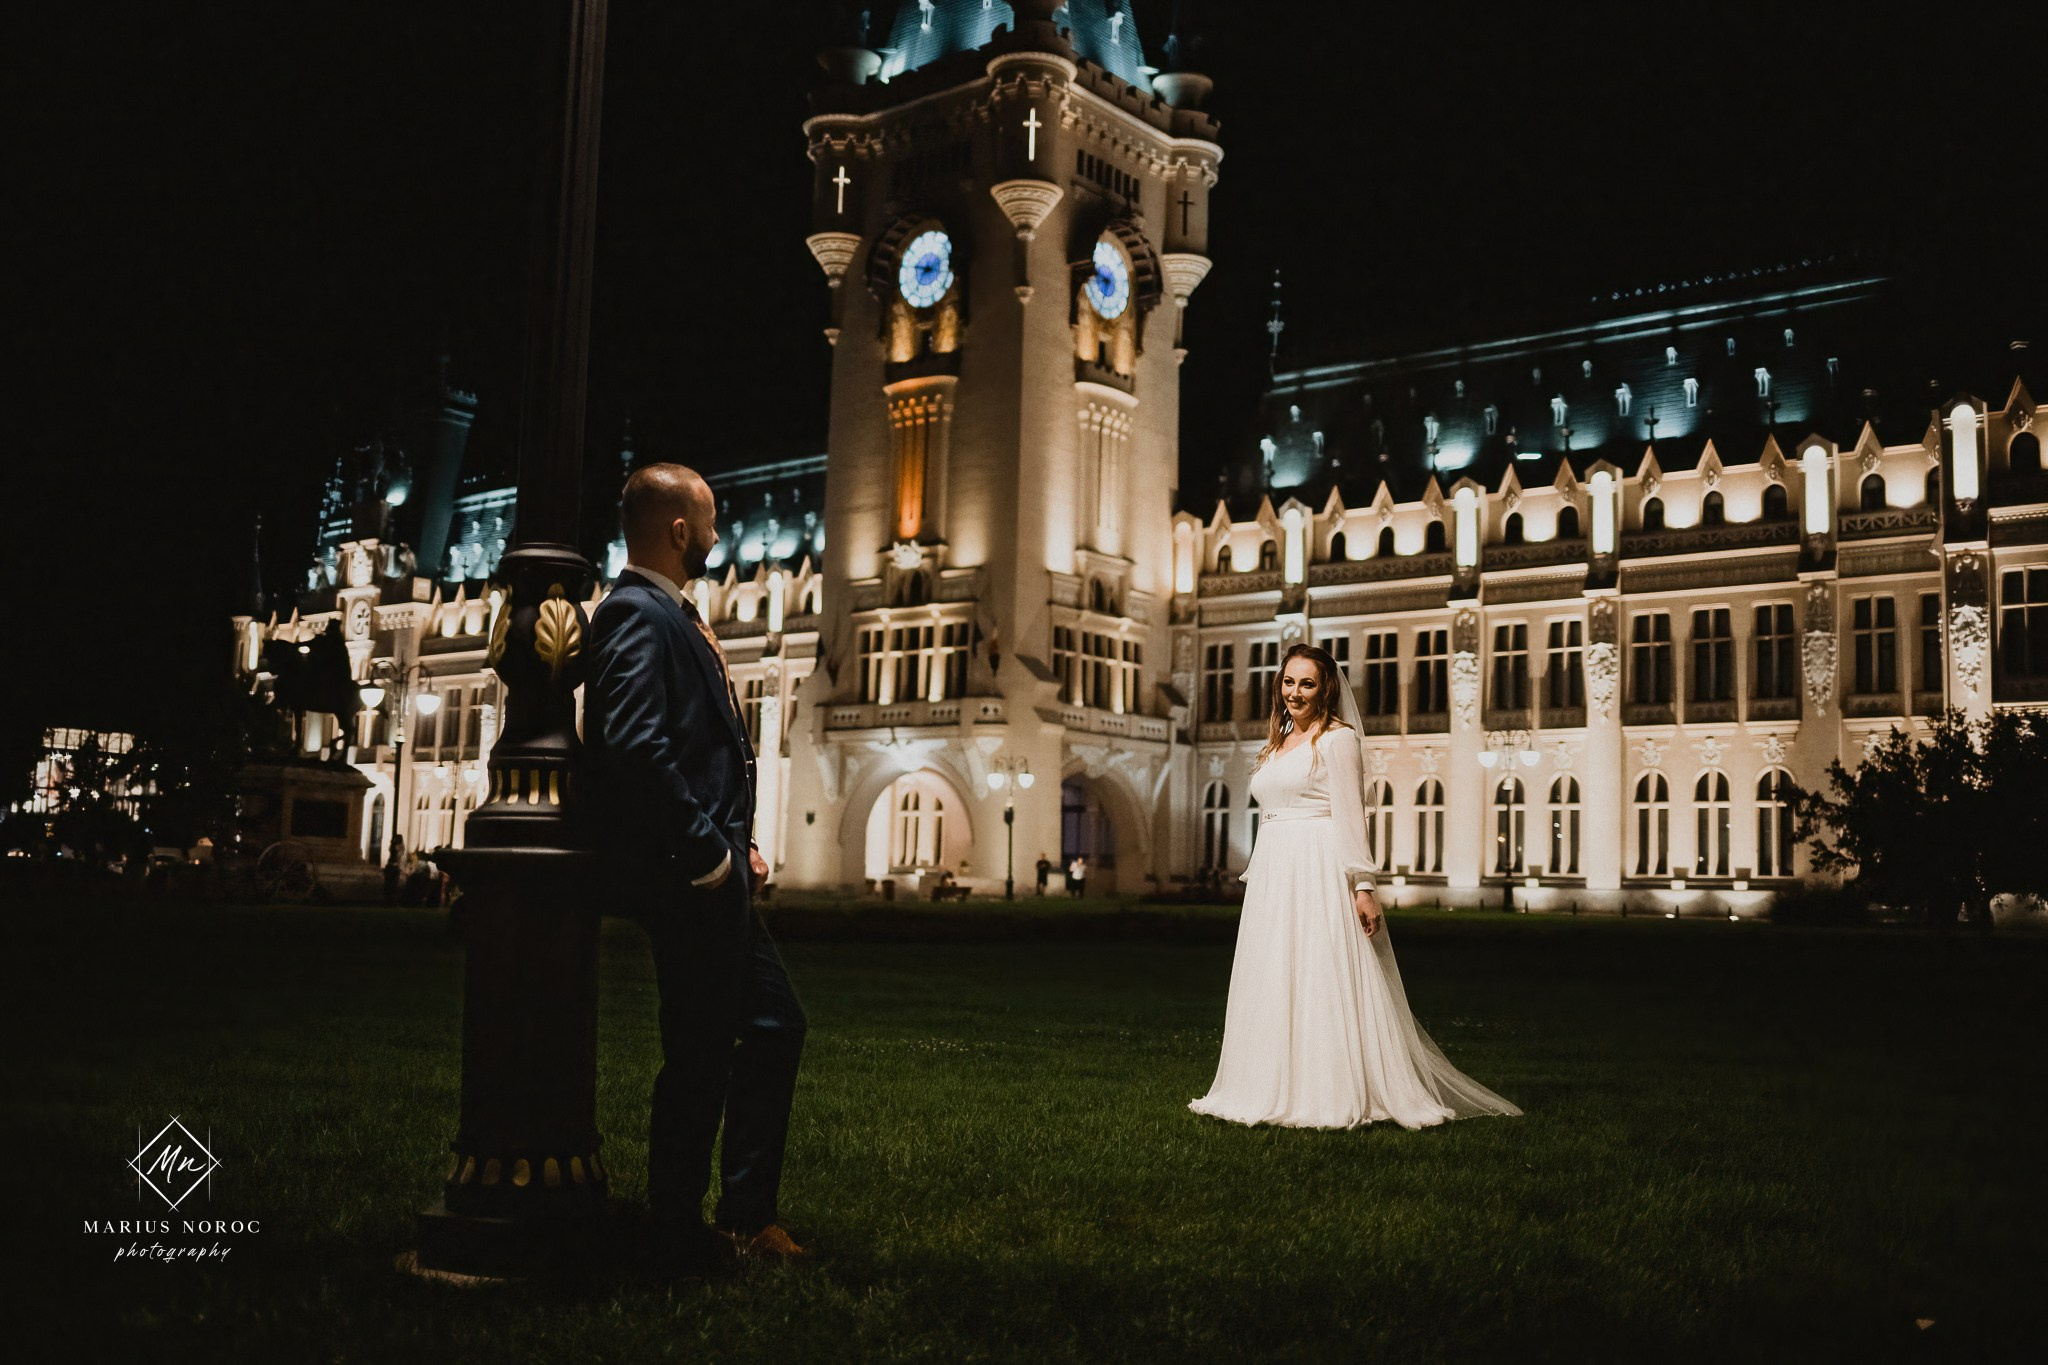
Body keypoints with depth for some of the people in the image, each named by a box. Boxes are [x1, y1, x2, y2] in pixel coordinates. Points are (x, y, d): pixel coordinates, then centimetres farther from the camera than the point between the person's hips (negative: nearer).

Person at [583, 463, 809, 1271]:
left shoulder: (669, 614, 17)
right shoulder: (637, 614, -15)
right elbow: (635, 746, -27)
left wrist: (735, 845, 12)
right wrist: (708, 854, -22)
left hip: (711, 877, 11)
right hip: (682, 877, -11)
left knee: (775, 1025, 17)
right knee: (700, 1057, 0)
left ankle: (744, 1214, 26)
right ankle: (680, 1238, 15)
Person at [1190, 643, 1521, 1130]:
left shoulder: (1337, 739, -3)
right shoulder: (1276, 746, 19)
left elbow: (1349, 817, -11)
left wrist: (1363, 886, -17)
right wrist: (1254, 874, 19)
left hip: (1320, 874, -8)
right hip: (1272, 878, 8)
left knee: (1323, 979, -8)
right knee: (1273, 985, 8)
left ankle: (1336, 1096, -3)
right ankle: (1280, 1090, 14)